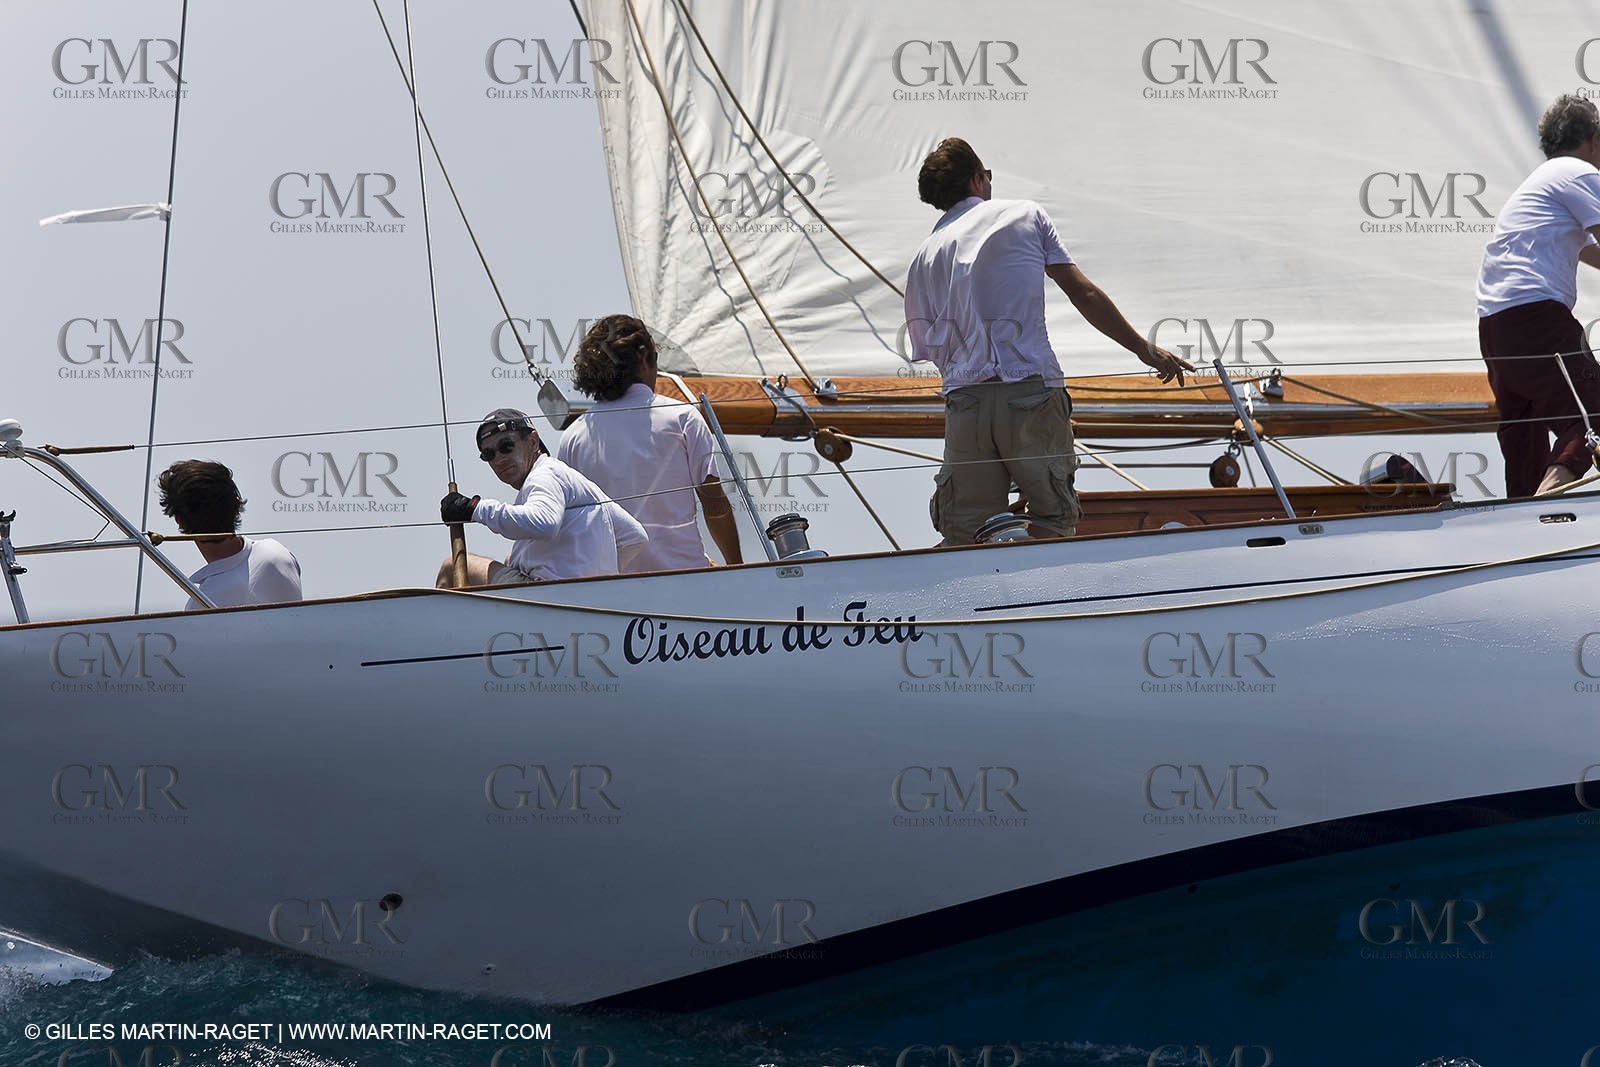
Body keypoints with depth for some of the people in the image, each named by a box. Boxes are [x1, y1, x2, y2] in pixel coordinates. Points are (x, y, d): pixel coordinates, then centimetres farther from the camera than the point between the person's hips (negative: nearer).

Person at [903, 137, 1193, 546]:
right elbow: (1085, 295, 8)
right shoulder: (1026, 216, 11)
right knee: (1054, 526, 4)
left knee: (963, 540, 5)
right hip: (1033, 393, -2)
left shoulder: (923, 257, 15)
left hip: (964, 401, 2)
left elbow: (929, 348, 14)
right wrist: (1146, 350, 14)